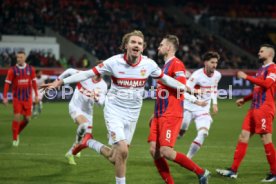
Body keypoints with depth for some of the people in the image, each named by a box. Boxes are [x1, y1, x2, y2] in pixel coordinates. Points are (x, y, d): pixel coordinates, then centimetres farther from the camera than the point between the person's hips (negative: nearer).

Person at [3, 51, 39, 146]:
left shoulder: (30, 69, 2)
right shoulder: (12, 70, -6)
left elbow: (34, 82, 10)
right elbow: (7, 83, -6)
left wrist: (36, 95, 8)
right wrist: (5, 97, -12)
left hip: (28, 98, 3)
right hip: (17, 98, -3)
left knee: (27, 119, 3)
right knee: (17, 117, -9)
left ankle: (17, 133, 27)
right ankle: (15, 139, 2)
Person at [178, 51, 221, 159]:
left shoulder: (217, 75, 3)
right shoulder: (197, 75, -18)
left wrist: (214, 103, 17)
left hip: (203, 110, 4)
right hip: (189, 108, -4)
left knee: (203, 133, -16)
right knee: (180, 131, -11)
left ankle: (188, 158, -7)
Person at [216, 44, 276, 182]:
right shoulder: (261, 69, 22)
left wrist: (247, 77, -20)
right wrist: (244, 99, 23)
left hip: (264, 109, -9)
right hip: (254, 108, 9)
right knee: (243, 136, 4)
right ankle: (233, 170, 4)